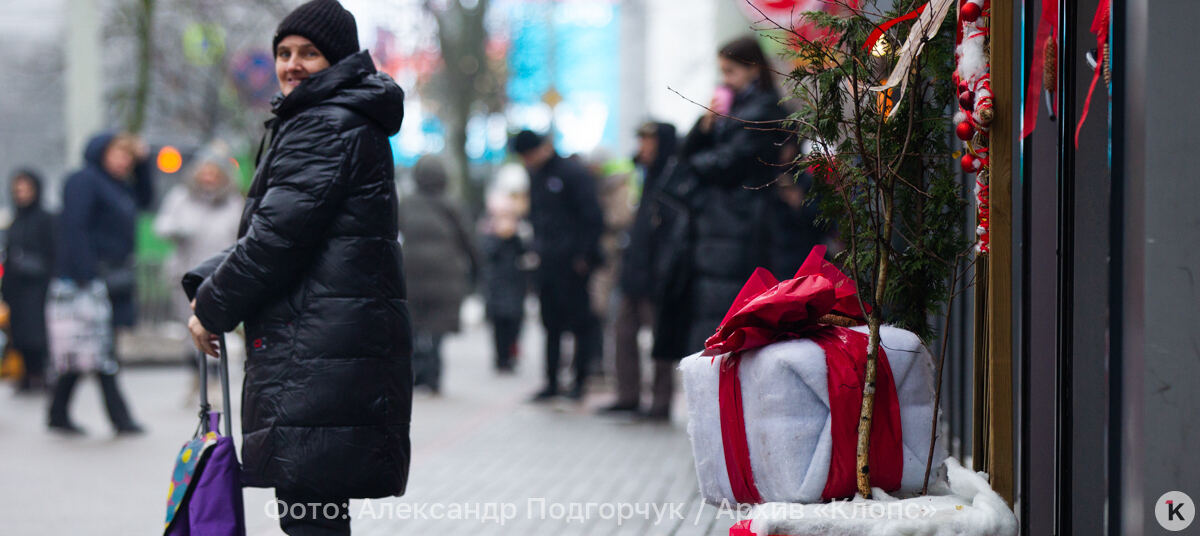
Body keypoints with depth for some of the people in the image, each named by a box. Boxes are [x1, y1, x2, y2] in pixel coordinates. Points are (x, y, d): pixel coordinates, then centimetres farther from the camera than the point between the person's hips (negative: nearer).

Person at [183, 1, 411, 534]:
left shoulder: (328, 127, -11)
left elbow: (278, 233, -16)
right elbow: (265, 228, 24)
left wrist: (213, 308, -5)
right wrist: (206, 284, 10)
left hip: (321, 349, -11)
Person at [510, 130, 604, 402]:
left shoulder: (573, 173, -10)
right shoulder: (534, 175, 14)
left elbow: (593, 218, -11)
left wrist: (584, 255, -13)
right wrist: (538, 249, 11)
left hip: (572, 265, -7)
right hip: (546, 264, 7)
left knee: (580, 322, -3)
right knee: (551, 323, 8)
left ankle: (579, 380, 3)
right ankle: (552, 382, 11)